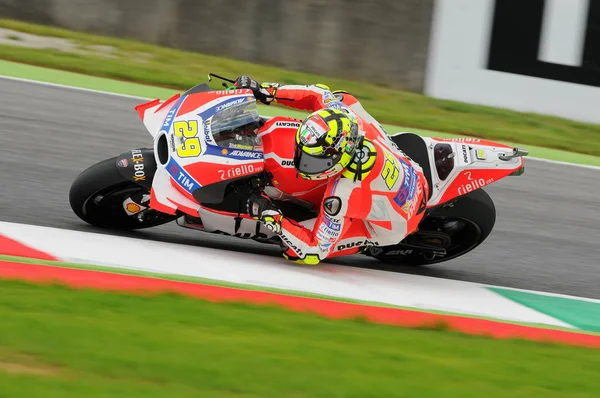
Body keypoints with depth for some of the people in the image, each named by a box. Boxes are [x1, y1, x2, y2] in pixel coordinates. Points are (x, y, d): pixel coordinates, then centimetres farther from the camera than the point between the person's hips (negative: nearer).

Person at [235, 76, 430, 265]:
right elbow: (320, 94, -8)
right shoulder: (347, 116, -30)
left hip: (390, 228, -6)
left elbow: (313, 251, -33)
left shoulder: (343, 194, -43)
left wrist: (270, 215, -32)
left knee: (295, 249, -12)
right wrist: (266, 92, -15)